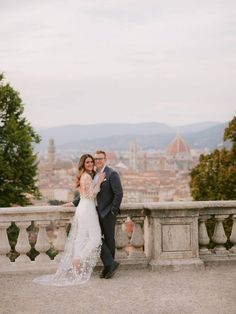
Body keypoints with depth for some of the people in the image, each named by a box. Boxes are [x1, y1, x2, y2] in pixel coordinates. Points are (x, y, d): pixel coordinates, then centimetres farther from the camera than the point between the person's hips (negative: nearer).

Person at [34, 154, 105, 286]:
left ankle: (75, 264, 14)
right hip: (87, 209, -10)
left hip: (82, 208, 10)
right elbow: (92, 194, -16)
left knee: (80, 238, 11)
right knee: (94, 237, -5)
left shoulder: (84, 176, 15)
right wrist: (99, 182, -11)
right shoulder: (87, 176, -14)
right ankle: (79, 260, -7)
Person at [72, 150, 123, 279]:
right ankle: (110, 264, 6)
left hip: (107, 212, -7)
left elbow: (119, 193, -14)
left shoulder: (111, 174, -11)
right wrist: (74, 202, 9)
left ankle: (109, 265, 15)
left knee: (109, 239, 4)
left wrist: (113, 210, -15)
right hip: (97, 212, 7)